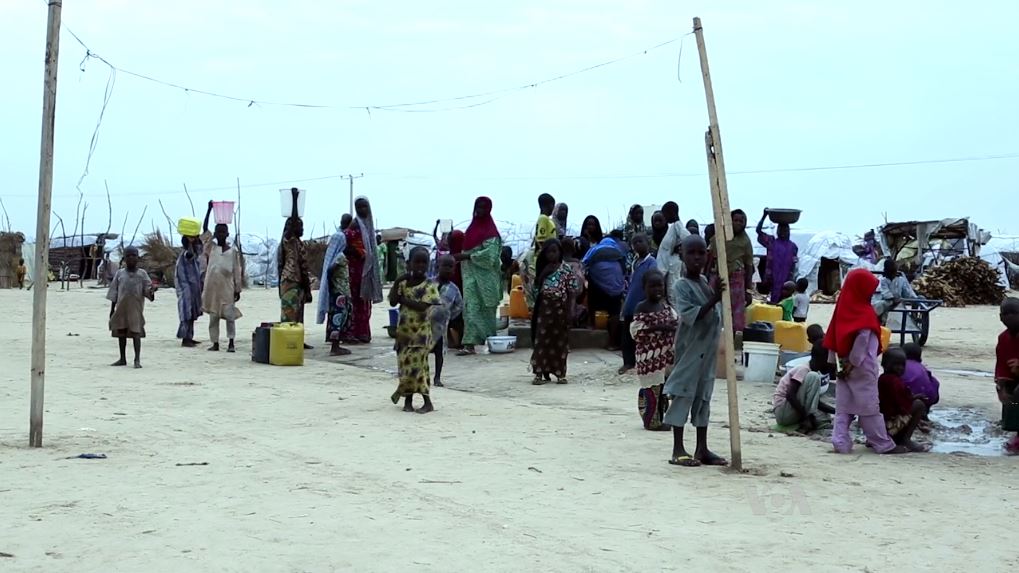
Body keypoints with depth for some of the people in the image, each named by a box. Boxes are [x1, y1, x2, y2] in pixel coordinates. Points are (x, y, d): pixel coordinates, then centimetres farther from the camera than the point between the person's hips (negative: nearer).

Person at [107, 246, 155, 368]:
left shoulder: (142, 274, 2)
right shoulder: (120, 274, 7)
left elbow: (147, 288, -3)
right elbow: (114, 292, 10)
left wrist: (151, 293, -27)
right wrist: (112, 309, 8)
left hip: (135, 307, -3)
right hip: (121, 307, 3)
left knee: (136, 332, -6)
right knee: (121, 332, 9)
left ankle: (137, 360, -4)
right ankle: (123, 359, 20)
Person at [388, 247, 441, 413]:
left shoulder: (429, 286, -8)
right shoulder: (403, 282, 6)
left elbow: (422, 306, -20)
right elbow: (392, 302, -3)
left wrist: (403, 300, -11)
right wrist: (398, 282, -12)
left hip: (420, 332, -5)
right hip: (403, 330, 5)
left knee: (415, 365, -8)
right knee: (406, 365, 8)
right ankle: (408, 400, 17)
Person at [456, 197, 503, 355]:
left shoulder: (491, 231, -6)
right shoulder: (472, 228, 15)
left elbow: (489, 253, -17)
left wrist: (467, 256, -18)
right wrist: (461, 256, 4)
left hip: (485, 276, -6)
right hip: (470, 274, 6)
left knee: (486, 308, 2)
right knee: (470, 307, -2)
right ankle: (470, 344, -3)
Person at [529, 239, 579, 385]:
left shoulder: (566, 269, -1)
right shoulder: (543, 269, 8)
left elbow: (572, 291, -3)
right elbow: (536, 288, 9)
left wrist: (569, 310, -9)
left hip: (560, 308, -2)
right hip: (544, 308, 2)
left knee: (560, 341, 4)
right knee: (541, 340, -1)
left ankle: (560, 373, 12)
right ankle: (540, 373, 3)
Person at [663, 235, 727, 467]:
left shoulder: (705, 281, 11)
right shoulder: (682, 285, -12)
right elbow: (689, 315, -25)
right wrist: (714, 300, -30)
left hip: (708, 350, 8)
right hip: (689, 349, -8)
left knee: (703, 397, 11)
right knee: (683, 396, -4)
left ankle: (702, 449, 16)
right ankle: (678, 450, 0)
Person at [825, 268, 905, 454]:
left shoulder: (844, 308, 6)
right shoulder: (865, 314, -14)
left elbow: (832, 337, 9)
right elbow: (862, 341, -20)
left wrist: (840, 361, 13)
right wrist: (853, 362, -13)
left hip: (845, 364, 7)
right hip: (862, 367, -7)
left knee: (843, 406, 8)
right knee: (869, 406, -1)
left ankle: (840, 441, 4)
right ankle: (883, 444, 8)